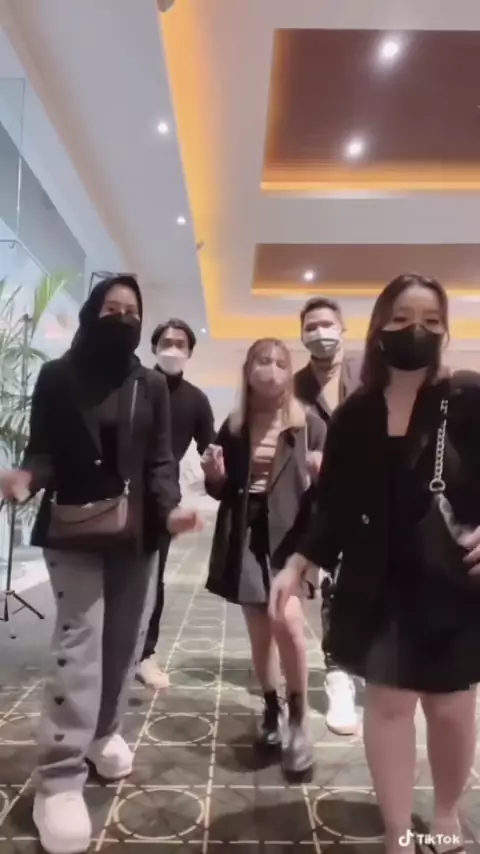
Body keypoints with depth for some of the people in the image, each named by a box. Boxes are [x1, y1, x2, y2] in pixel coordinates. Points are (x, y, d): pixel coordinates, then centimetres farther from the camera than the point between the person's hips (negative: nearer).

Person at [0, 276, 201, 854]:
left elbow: (160, 460, 3)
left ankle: (104, 732, 32)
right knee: (79, 644, -8)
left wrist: (169, 508, -14)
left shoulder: (152, 387, 7)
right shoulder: (57, 377, 1)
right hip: (73, 529, -3)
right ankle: (59, 779, 1)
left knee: (122, 639, 11)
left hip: (135, 531, 3)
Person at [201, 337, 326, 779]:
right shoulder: (233, 428, 5)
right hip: (245, 537, 3)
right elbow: (220, 491, 13)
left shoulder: (310, 425, -3)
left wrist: (321, 475, -21)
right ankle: (272, 711, 31)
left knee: (286, 620, -20)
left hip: (290, 535, -3)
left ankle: (299, 716, 3)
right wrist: (215, 474, -8)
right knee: (259, 632, 10)